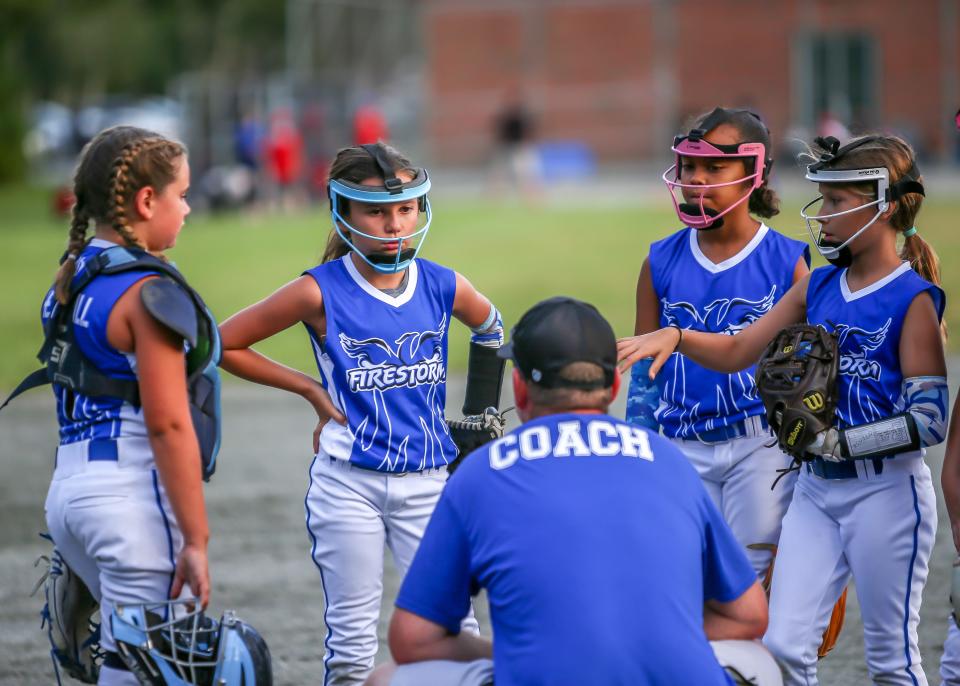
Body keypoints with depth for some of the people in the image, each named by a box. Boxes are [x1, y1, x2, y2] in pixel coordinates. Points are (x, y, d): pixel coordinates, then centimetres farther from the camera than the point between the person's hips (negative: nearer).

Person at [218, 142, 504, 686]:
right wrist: (311, 389, -1)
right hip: (347, 483, -2)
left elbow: (490, 330, 23)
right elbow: (224, 343, 0)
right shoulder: (320, 293, -9)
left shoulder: (444, 288, -1)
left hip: (428, 483, 2)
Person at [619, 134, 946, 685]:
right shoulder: (820, 287, 9)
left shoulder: (914, 300, -11)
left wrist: (839, 442, -21)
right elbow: (738, 352, 12)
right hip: (817, 489, 6)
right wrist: (675, 336, -5)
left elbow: (929, 419, -15)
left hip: (885, 490, -6)